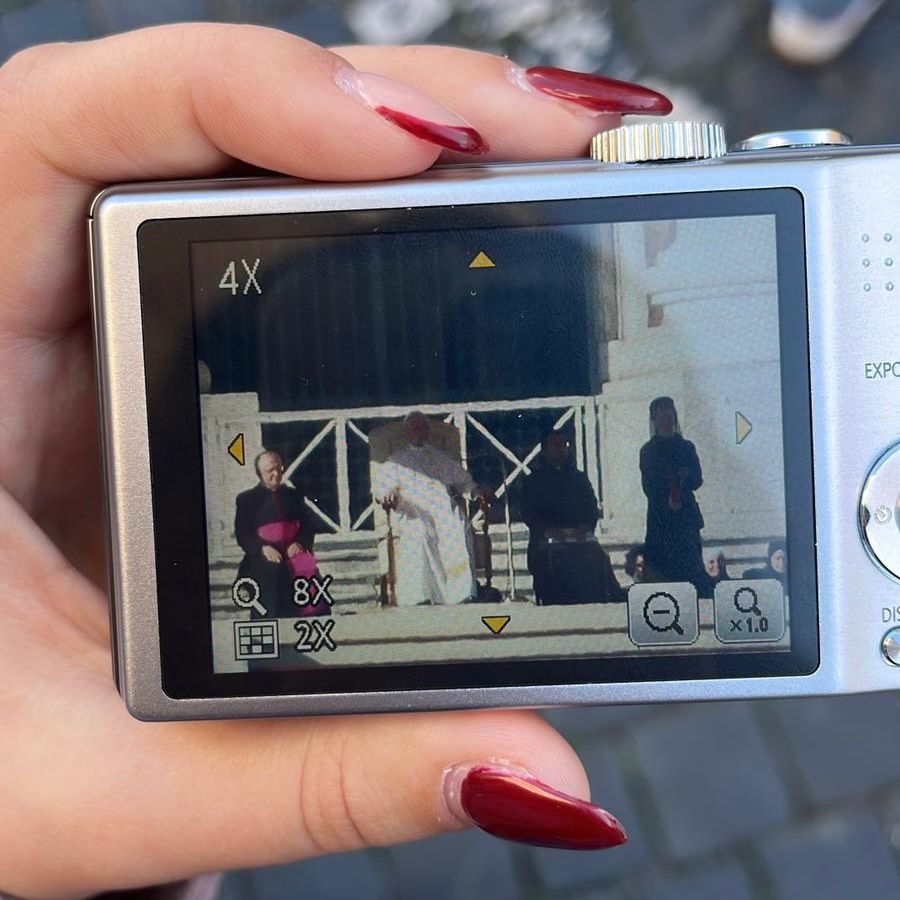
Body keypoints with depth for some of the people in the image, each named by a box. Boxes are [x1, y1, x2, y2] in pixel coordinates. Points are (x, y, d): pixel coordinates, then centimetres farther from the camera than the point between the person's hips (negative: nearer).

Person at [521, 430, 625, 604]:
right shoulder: (534, 480, 14)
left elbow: (593, 508, 14)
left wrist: (585, 528, -7)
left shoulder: (579, 477, 24)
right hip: (548, 542, -2)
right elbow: (528, 513, 3)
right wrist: (549, 530, -14)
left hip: (582, 540, 2)